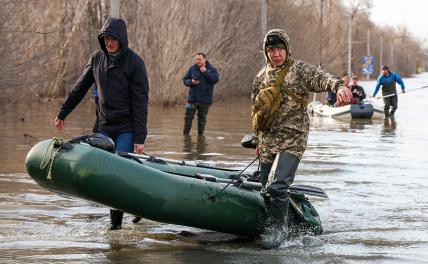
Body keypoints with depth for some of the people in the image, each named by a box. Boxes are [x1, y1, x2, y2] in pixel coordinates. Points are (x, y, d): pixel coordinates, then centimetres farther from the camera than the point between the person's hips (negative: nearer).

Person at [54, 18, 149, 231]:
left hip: (127, 129, -5)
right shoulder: (97, 58, 4)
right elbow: (80, 87, 15)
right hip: (105, 127, 5)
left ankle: (116, 222, 1)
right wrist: (62, 113, 19)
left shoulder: (134, 63, -12)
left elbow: (140, 102, -14)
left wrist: (140, 138, -18)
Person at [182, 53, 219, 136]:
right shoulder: (192, 68, 5)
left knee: (202, 118, 7)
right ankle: (185, 134, 8)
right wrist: (191, 82, -14)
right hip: (192, 98, 1)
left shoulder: (211, 69, 0)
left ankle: (200, 135, 17)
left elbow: (215, 79, -16)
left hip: (205, 100, -1)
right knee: (188, 117, 0)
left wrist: (205, 72, -19)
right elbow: (185, 80, 7)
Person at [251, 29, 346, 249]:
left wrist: (339, 86, -44)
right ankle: (276, 226, 27)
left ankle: (277, 229, -7)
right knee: (267, 191, 10)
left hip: (292, 140, -6)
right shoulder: (261, 77, 14)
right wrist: (258, 140, 23)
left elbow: (321, 79, -22)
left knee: (277, 186, -19)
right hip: (267, 142, 6)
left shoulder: (300, 70, -3)